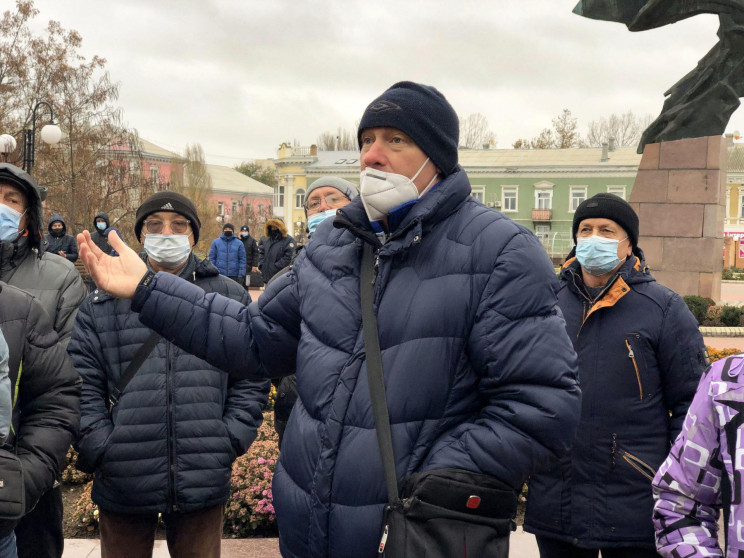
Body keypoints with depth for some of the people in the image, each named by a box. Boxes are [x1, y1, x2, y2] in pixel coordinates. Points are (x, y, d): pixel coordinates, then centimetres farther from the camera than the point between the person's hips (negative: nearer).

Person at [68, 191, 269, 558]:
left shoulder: (230, 297, 7)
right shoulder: (102, 303, 6)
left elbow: (252, 380, 6)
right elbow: (82, 385, 2)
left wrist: (229, 442, -4)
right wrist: (99, 449, -8)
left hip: (204, 485, 0)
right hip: (122, 483, 0)